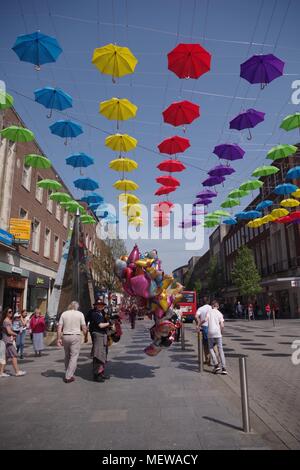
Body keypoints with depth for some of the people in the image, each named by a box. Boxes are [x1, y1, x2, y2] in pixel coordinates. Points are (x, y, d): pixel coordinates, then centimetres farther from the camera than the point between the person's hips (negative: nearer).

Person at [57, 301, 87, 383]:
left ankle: (68, 374, 27)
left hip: (65, 336, 4)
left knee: (67, 356, 17)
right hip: (76, 336, -3)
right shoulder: (80, 314, -1)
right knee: (74, 356, 3)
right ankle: (68, 376, 1)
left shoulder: (64, 313, 6)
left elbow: (59, 327, 1)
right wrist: (86, 337, 9)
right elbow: (84, 328, -3)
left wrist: (59, 338, 5)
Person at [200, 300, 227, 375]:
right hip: (218, 333, 1)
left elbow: (205, 319, -14)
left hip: (210, 333, -1)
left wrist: (199, 324, 0)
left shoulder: (209, 311, 4)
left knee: (211, 349, 14)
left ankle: (216, 365, 2)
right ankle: (224, 368, 0)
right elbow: (222, 325, -1)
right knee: (220, 350, 5)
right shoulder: (220, 313, 8)